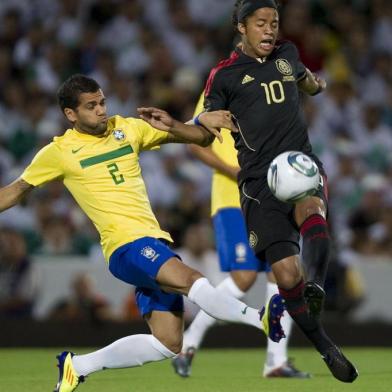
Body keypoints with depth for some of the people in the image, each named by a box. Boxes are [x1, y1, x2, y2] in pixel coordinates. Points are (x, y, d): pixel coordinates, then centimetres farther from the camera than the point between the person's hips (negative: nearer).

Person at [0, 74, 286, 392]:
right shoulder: (58, 153, 2)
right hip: (126, 245, -6)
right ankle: (261, 318, -46)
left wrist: (170, 126, -9)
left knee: (168, 344, 5)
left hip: (154, 243, 6)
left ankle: (77, 366, 16)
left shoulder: (127, 129, 11)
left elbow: (201, 138, 13)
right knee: (190, 280, -33)